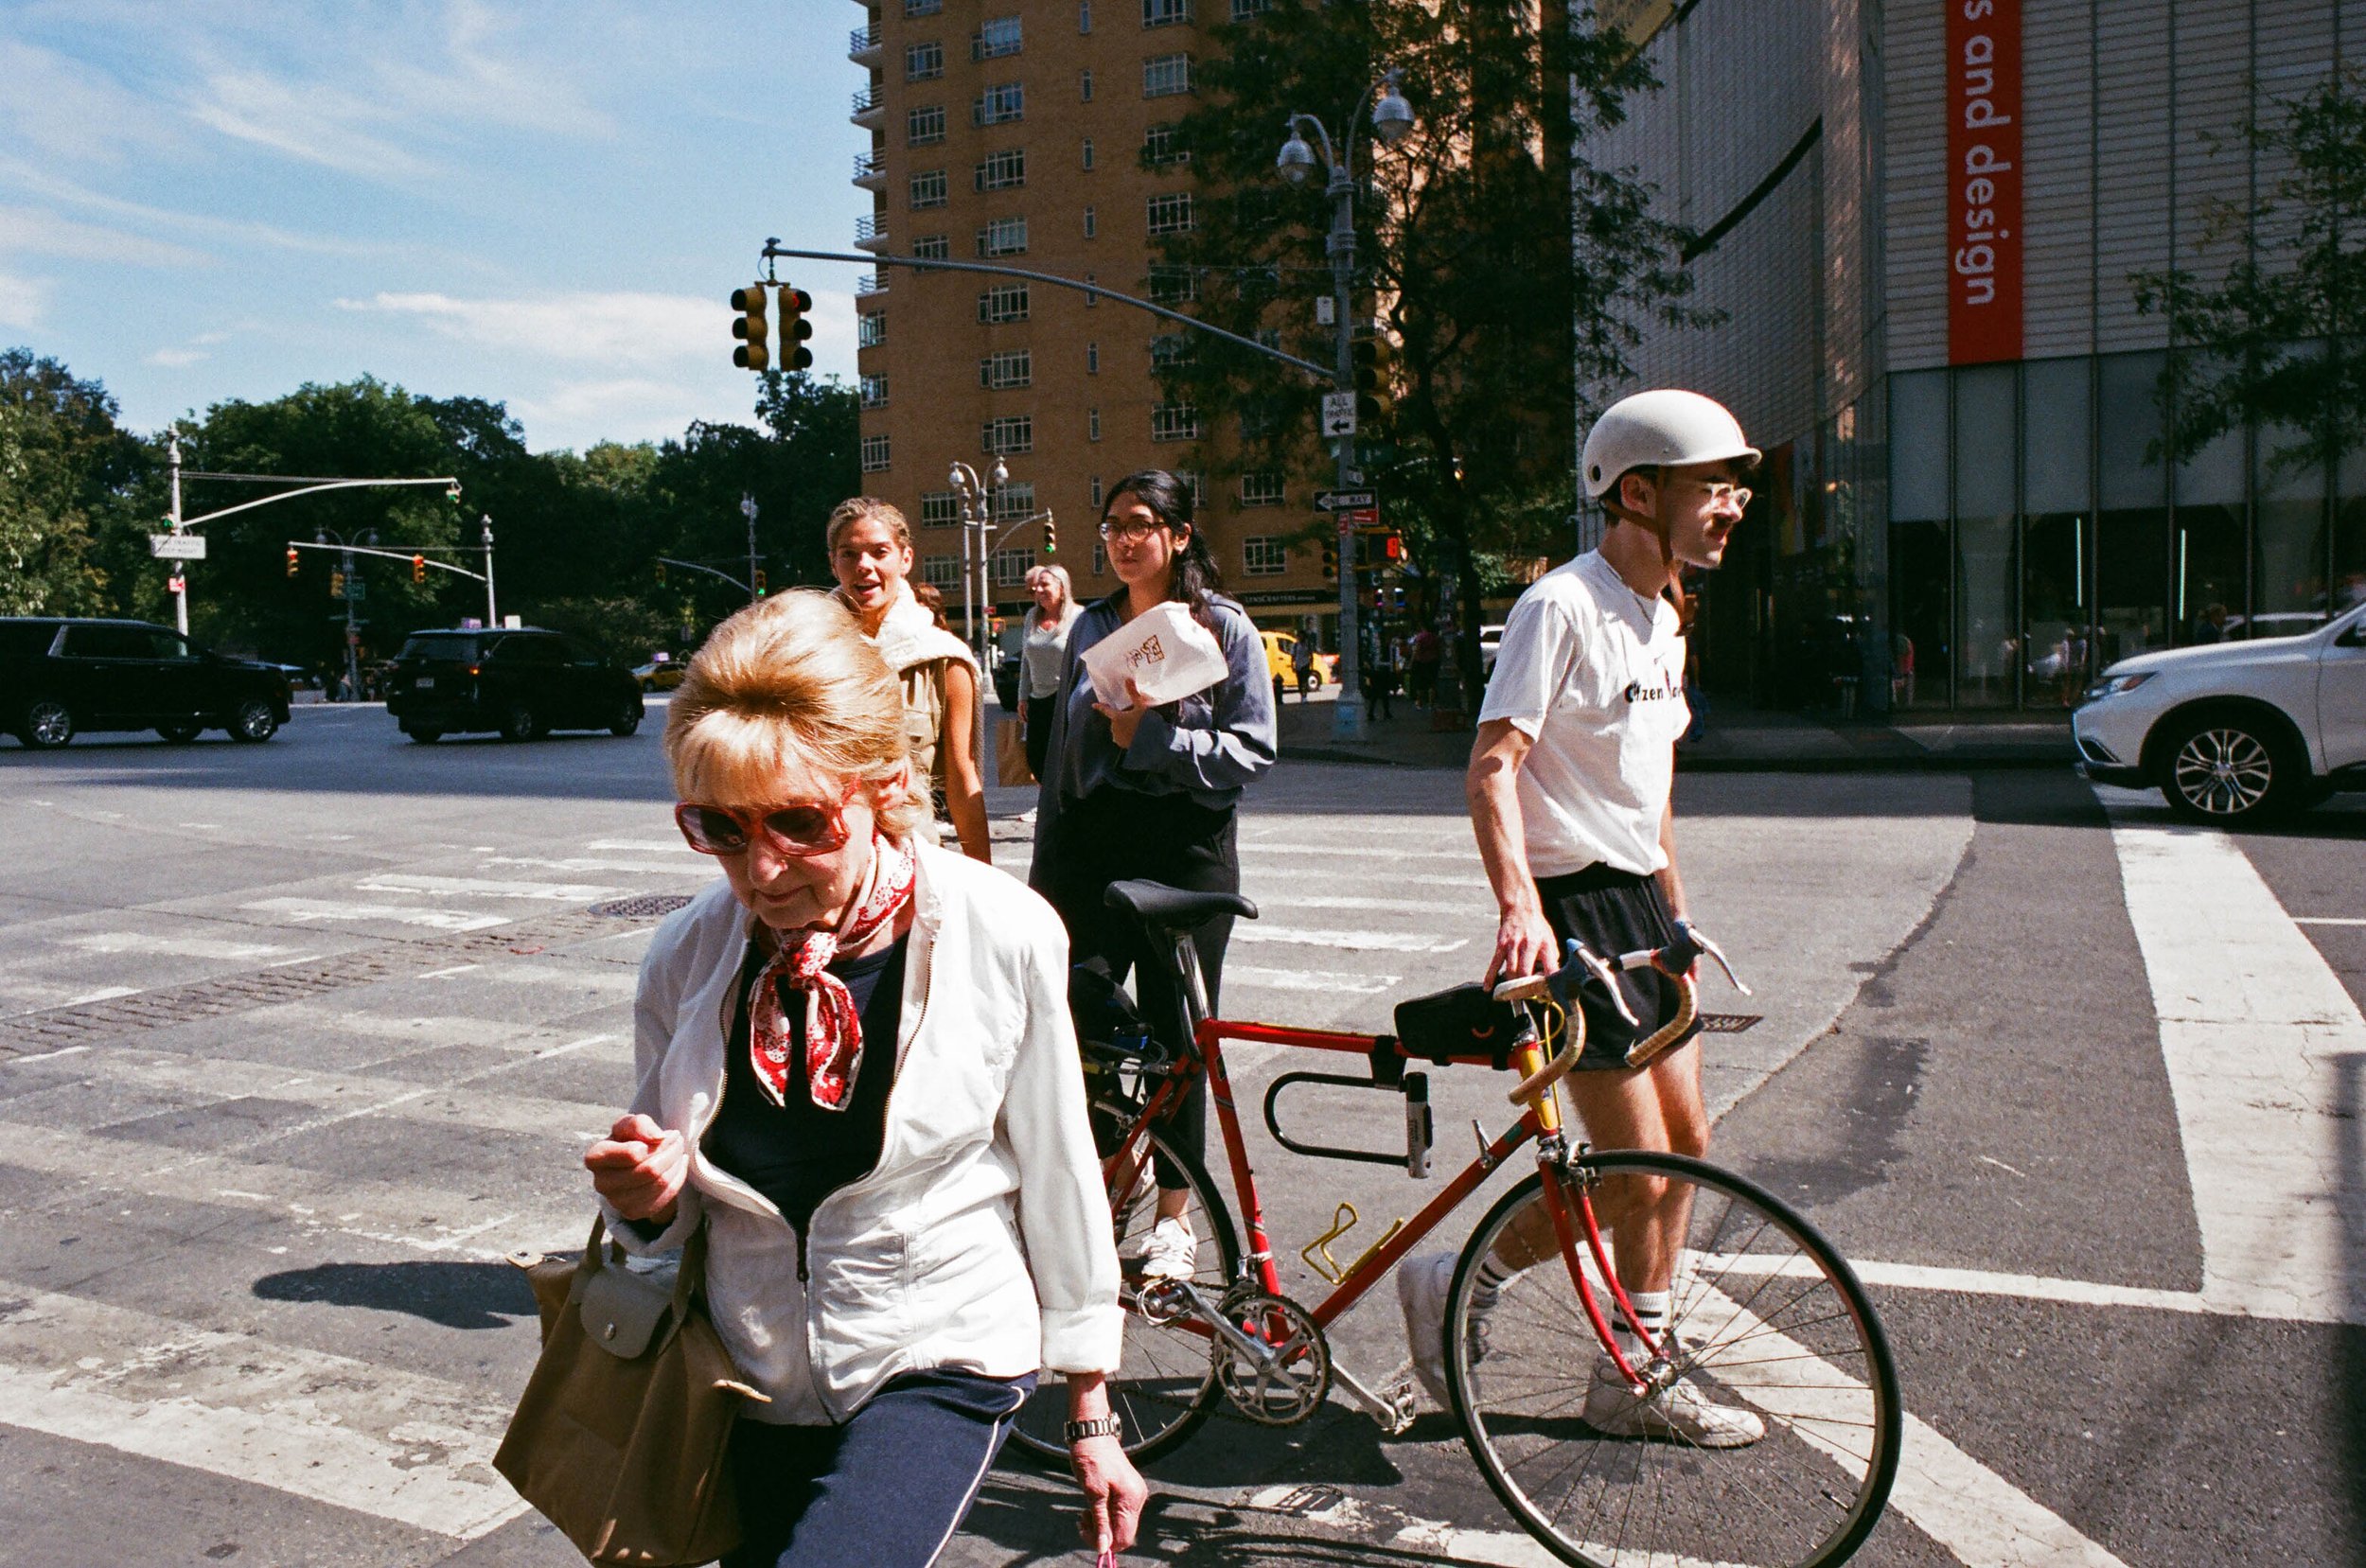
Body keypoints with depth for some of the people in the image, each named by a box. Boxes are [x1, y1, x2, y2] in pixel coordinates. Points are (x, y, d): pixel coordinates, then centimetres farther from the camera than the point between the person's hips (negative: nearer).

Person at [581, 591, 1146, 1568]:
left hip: (938, 1362, -4)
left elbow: (1058, 1176, -6)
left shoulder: (1001, 936, -17)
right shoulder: (685, 958, -8)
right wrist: (643, 1202, -19)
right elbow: (676, 1223, 5)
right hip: (757, 1378, 4)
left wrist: (1091, 1417, 1)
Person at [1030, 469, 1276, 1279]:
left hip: (1187, 849, -3)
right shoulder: (1091, 628, 12)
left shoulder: (1224, 626, -1)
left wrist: (1149, 733, -18)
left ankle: (1173, 1217, 18)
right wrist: (1046, 867, 16)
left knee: (1176, 1031, 3)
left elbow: (1252, 750, -7)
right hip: (1092, 847, 4)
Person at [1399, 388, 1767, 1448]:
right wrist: (1519, 907, -38)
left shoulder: (1660, 618, 14)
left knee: (1684, 1142, 12)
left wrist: (1675, 916, 22)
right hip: (1574, 907, -9)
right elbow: (1492, 766, -25)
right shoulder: (1562, 607, -16)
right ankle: (1452, 1284, 13)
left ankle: (1637, 1376, 25)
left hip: (1639, 899, 10)